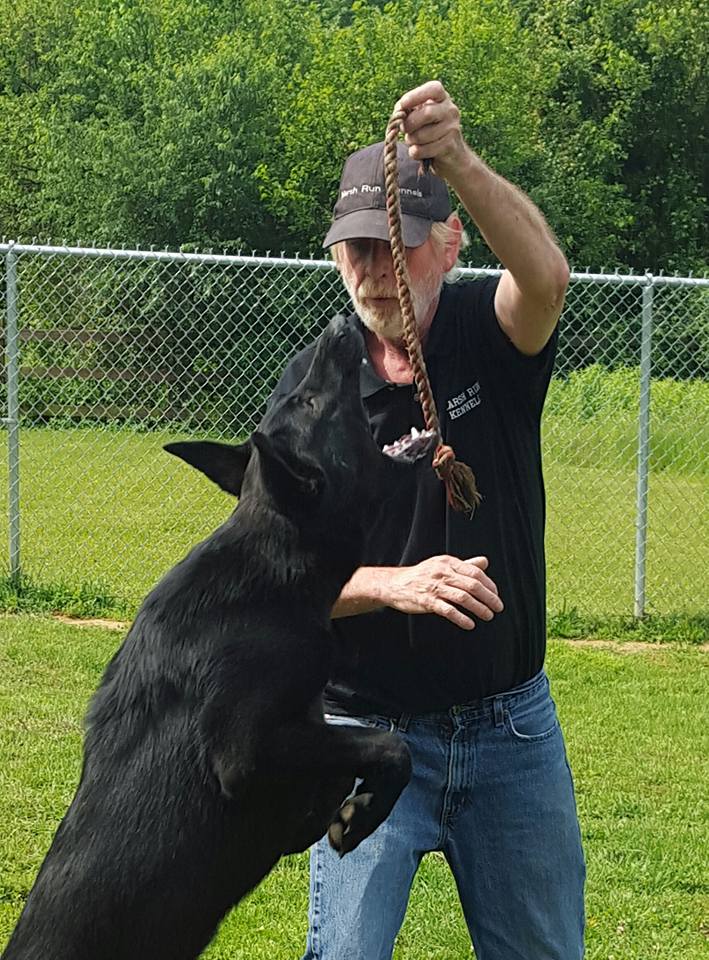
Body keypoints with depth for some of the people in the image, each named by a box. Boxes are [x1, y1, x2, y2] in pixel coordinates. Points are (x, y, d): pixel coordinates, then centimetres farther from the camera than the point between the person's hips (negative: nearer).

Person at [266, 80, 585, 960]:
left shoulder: (490, 335, -5)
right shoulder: (310, 384, -3)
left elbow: (545, 274, -31)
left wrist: (461, 165, -50)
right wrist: (395, 584, -27)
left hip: (513, 730, 1)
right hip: (367, 731, -1)